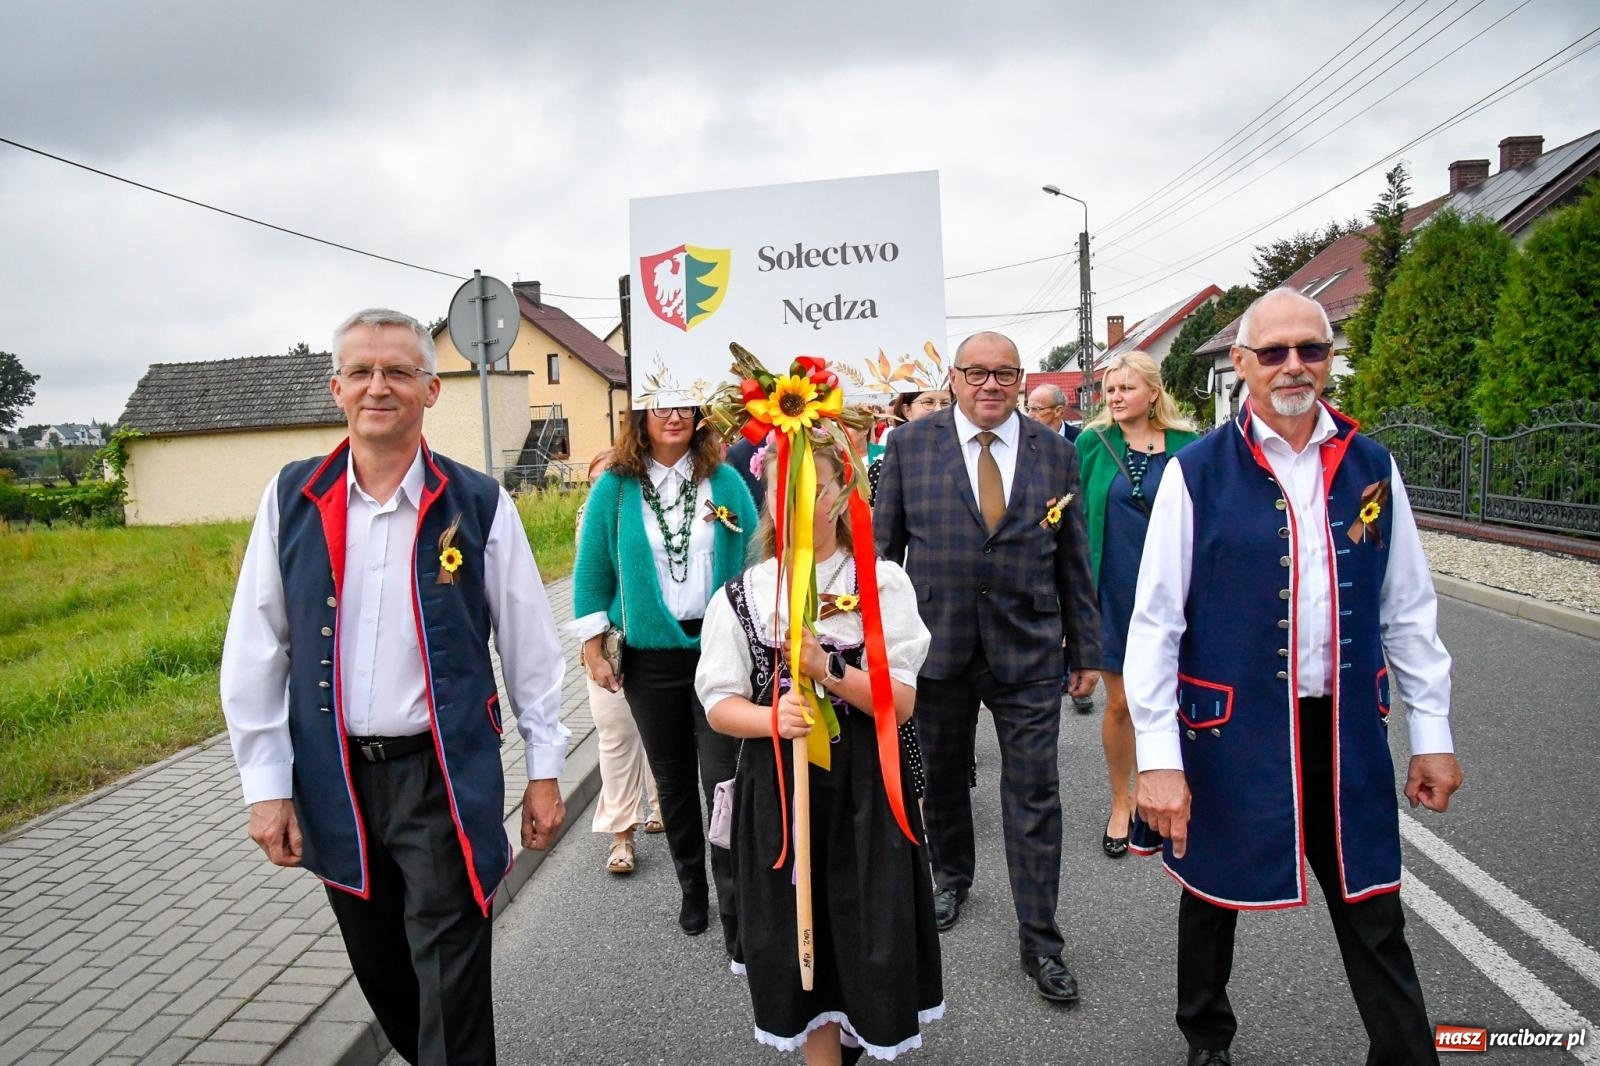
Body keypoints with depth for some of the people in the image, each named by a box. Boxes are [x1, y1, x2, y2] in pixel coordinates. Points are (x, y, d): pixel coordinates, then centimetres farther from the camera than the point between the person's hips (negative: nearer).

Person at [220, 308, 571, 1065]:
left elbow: (529, 644, -1)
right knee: (380, 974, 19)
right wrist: (266, 785, 1)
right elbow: (254, 653, 3)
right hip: (334, 781, 3)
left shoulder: (478, 504, -6)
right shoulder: (291, 499, 0)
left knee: (452, 991, 2)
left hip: (445, 776, -3)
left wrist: (544, 767, 1)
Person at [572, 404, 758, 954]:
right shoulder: (615, 487, 0)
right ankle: (692, 887, 33)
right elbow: (591, 568, 3)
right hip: (649, 655, 1)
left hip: (719, 648, -1)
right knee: (672, 779, 14)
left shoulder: (724, 480, 2)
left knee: (723, 778, -4)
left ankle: (736, 911, 7)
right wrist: (594, 649, 0)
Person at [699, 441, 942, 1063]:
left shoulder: (884, 584, -4)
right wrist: (773, 718, -22)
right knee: (799, 936, 12)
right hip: (776, 785, 1)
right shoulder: (740, 597, 1)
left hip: (865, 784, -1)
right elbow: (719, 703, -1)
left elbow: (901, 701, -8)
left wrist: (824, 668, -23)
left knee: (870, 930, 8)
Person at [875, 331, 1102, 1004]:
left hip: (1029, 649, 0)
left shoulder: (1055, 452, 3)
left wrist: (1086, 649, 7)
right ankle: (952, 876, 43)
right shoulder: (910, 444, -1)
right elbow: (884, 544, 2)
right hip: (935, 642, 0)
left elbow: (1073, 561, 6)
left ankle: (1040, 942, 15)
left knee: (1034, 796, 2)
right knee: (941, 778, 17)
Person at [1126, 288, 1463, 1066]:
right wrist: (1158, 757, -14)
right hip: (1230, 729, -2)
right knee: (1214, 890, 17)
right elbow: (1154, 620, -11)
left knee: (1372, 910, 12)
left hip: (1347, 730, 3)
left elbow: (1408, 611, 8)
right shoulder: (1196, 474, -10)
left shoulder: (1371, 468, 3)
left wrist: (1431, 732, 7)